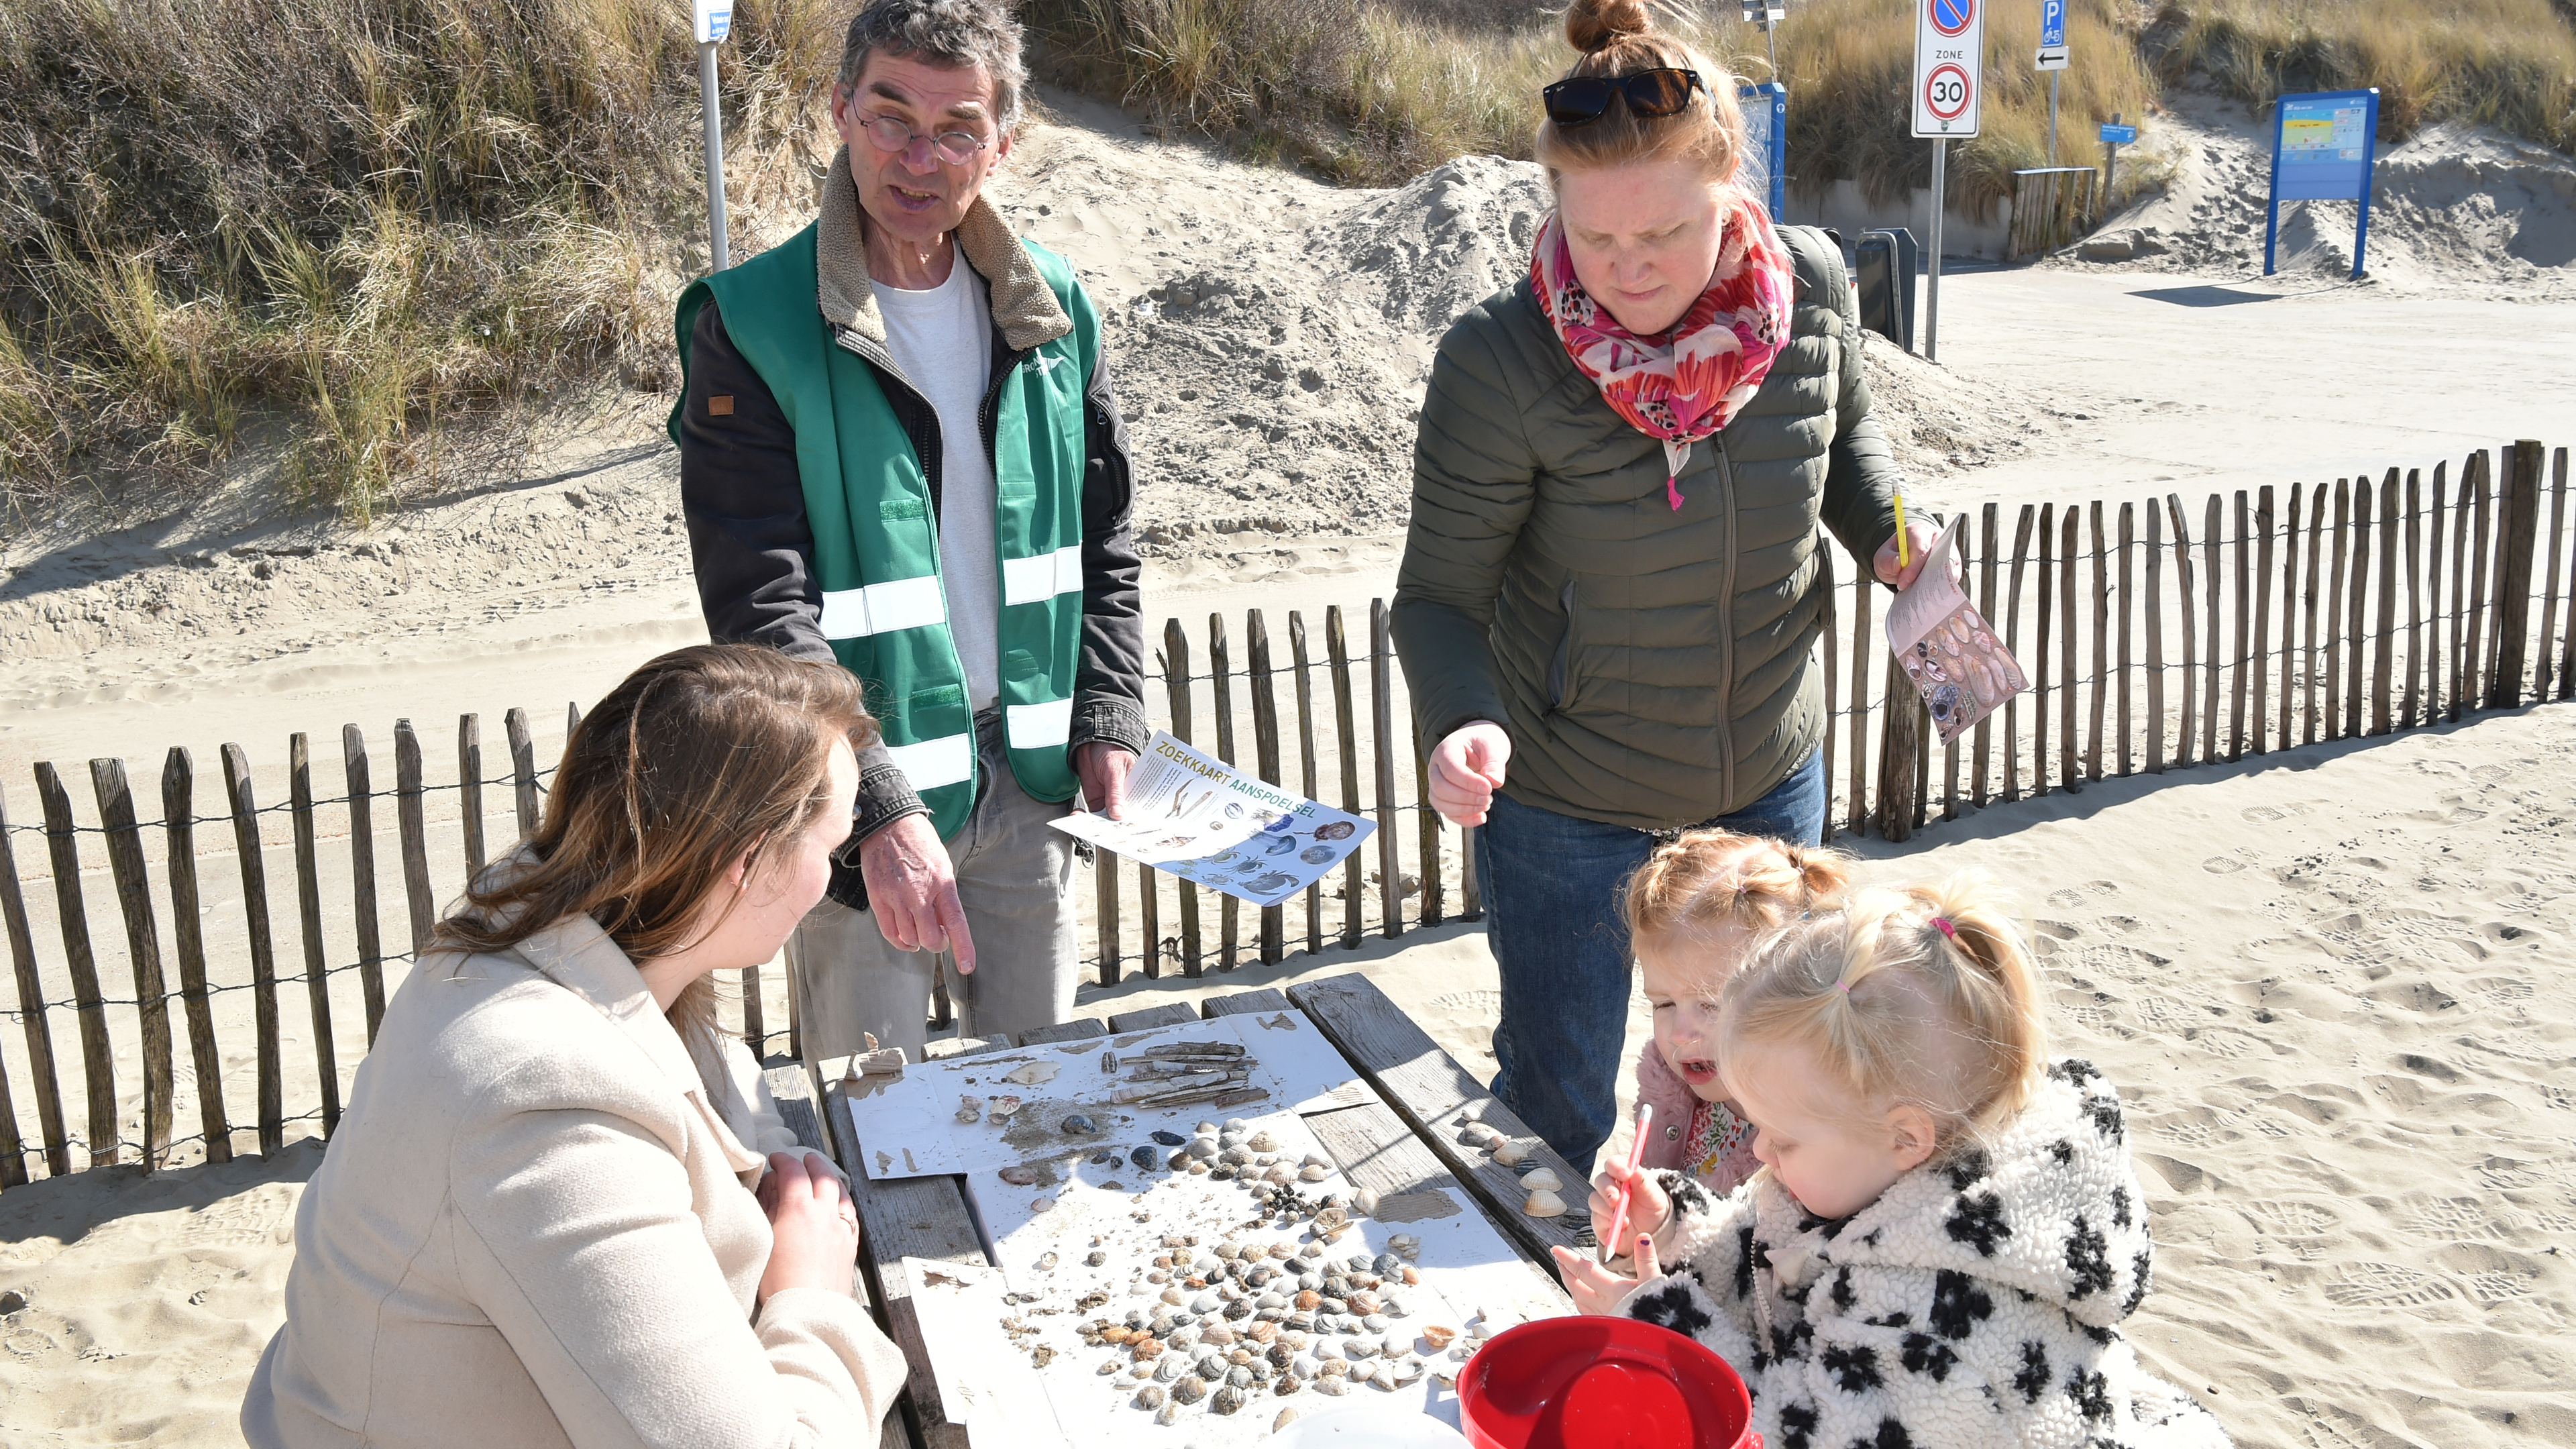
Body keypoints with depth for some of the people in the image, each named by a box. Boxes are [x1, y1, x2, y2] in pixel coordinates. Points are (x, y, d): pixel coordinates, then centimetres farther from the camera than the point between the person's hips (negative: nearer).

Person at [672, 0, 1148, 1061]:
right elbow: (761, 614, -18)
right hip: (857, 796, -4)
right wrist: (879, 808, -26)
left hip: (1026, 776, 5)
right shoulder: (751, 327, -13)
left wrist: (1108, 722, 1)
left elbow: (1103, 539, 12)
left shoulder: (1051, 308, 3)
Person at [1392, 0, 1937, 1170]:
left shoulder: (1811, 291, -13)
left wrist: (1889, 533, -8)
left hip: (1771, 784, 4)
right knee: (1559, 1114, 14)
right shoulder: (1501, 361, -25)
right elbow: (1440, 592, -18)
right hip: (1568, 813, -3)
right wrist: (1462, 720, -36)